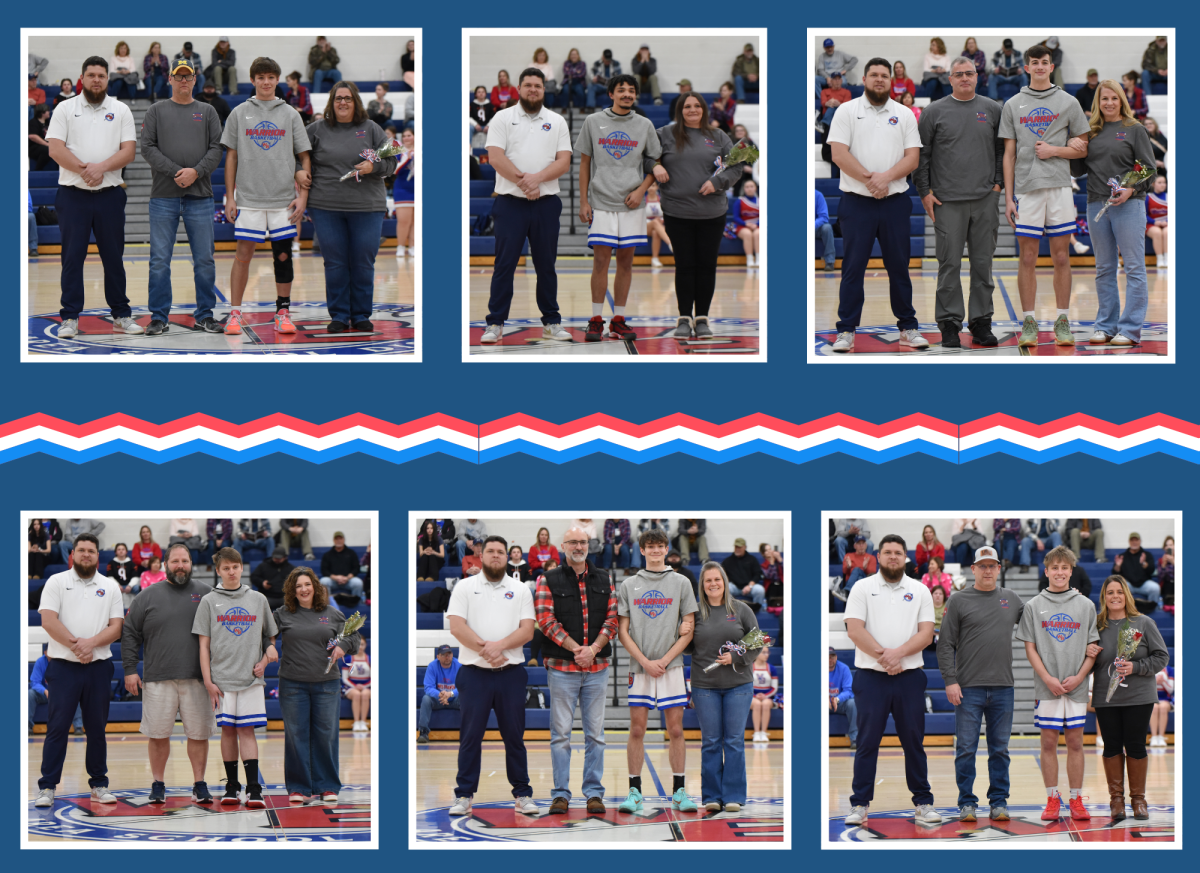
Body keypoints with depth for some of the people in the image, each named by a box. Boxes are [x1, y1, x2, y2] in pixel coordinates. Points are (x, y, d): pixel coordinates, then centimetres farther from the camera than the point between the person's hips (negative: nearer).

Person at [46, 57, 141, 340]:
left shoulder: (121, 110, 7)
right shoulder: (66, 109, 4)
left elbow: (128, 151, -1)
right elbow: (55, 149, -5)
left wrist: (102, 167, -16)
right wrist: (84, 169, -16)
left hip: (109, 195, 1)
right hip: (73, 196, -1)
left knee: (113, 256, 7)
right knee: (72, 256, -1)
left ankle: (121, 316, 14)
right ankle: (70, 318, 3)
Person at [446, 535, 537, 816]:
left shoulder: (520, 591, 9)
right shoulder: (465, 587, 6)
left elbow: (527, 630, 0)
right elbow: (456, 626, -5)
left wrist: (500, 645, -16)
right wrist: (484, 649, -15)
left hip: (511, 674, 1)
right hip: (474, 674, -1)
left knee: (514, 736, 5)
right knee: (470, 736, 1)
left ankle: (522, 794, 11)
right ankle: (464, 795, 6)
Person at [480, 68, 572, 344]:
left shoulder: (557, 122, 10)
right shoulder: (503, 118, 4)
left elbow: (564, 162, 1)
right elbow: (496, 157, -6)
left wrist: (537, 178, -15)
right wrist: (523, 181, -15)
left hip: (546, 203, 2)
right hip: (510, 203, -2)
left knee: (546, 265, 8)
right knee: (504, 264, -2)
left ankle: (551, 323, 15)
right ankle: (495, 324, 1)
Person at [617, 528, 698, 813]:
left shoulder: (681, 583, 6)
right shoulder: (628, 586, 7)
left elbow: (689, 629, 3)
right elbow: (622, 630, 5)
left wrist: (665, 660, -8)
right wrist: (645, 662, -7)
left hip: (672, 668, 0)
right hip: (639, 668, 0)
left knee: (675, 730, 0)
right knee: (637, 730, -1)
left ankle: (678, 792, 6)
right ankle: (634, 792, 4)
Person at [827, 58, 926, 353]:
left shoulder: (904, 115, 9)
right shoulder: (847, 111, 2)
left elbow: (912, 158, 1)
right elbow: (838, 154, -7)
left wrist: (886, 177, -15)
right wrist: (869, 179, -15)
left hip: (895, 203, 2)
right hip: (857, 203, -2)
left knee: (899, 267, 7)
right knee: (853, 267, -1)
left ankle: (908, 328, 15)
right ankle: (846, 331, 3)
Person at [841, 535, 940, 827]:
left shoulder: (920, 591, 9)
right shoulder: (863, 588, 4)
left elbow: (926, 633, 0)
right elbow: (854, 629, -6)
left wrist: (898, 653, -15)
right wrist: (883, 656, -14)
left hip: (910, 677, 2)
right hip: (871, 678, -2)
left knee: (914, 742, 6)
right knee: (867, 742, 0)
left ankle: (923, 803, 12)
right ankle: (859, 805, 4)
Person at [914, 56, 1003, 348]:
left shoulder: (992, 110, 10)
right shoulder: (934, 112, 5)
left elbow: (1003, 150, 15)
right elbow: (921, 155, 6)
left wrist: (998, 183, 4)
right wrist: (925, 192, -1)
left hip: (985, 200, 2)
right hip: (947, 201, -2)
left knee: (983, 263, 5)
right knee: (950, 264, -2)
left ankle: (981, 322, 11)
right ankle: (949, 324, 4)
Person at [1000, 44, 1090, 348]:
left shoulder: (1068, 103, 8)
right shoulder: (1013, 106, 10)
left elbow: (1082, 149, 11)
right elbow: (1009, 154, 9)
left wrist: (1054, 150, -7)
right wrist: (1008, 197, 2)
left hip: (1059, 186, 0)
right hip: (1027, 187, 0)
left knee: (1061, 257, 1)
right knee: (1028, 258, 0)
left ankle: (1063, 321, 6)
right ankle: (1029, 322, 4)